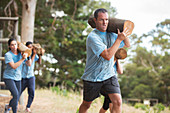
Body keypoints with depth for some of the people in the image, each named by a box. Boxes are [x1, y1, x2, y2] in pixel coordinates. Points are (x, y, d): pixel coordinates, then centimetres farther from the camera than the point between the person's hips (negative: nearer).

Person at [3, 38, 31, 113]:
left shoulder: (21, 54, 0)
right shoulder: (8, 55, -15)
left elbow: (29, 64, 1)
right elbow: (14, 66, -25)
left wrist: (27, 56, -14)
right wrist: (23, 59, -28)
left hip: (17, 78, 6)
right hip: (8, 78, -6)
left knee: (17, 98, 11)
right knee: (16, 95, -22)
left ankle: (8, 106, 40)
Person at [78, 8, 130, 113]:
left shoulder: (111, 34, 2)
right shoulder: (92, 37, -21)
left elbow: (127, 45, 16)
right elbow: (107, 55, -30)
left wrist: (124, 35, -5)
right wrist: (119, 39, -26)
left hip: (109, 75, 4)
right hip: (92, 77, -4)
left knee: (117, 101, -14)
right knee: (86, 104, 14)